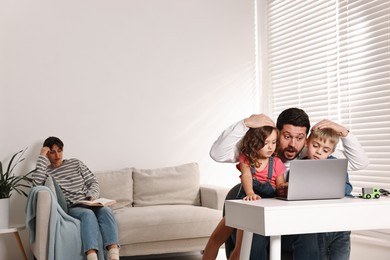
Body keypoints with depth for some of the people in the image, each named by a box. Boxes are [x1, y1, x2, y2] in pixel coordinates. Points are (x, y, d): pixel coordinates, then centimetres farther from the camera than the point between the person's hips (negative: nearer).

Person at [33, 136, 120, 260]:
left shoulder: (76, 163, 17)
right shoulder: (46, 171, 8)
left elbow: (93, 182, 13)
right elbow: (37, 182, -17)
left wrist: (92, 197, -8)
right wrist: (42, 157, -8)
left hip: (88, 203, 3)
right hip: (70, 208, -3)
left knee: (106, 211, -31)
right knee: (88, 214, -37)